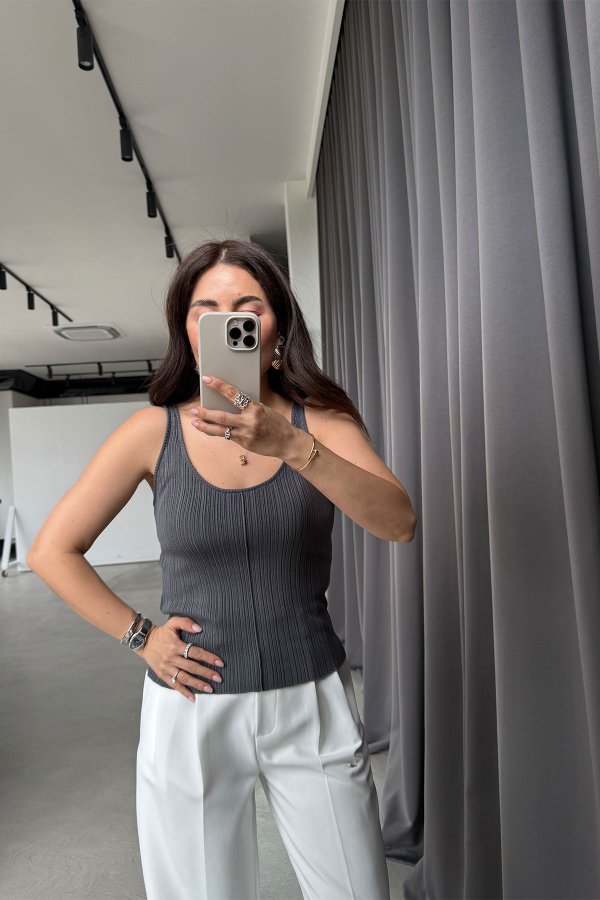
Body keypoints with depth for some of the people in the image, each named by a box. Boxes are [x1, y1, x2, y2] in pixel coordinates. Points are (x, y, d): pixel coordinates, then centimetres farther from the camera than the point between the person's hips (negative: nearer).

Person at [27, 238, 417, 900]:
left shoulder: (319, 422, -4)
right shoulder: (155, 430, -6)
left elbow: (398, 524, -21)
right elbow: (51, 552, 1)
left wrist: (288, 444, -33)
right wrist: (138, 635, -5)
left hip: (312, 705, 1)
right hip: (193, 706, 0)